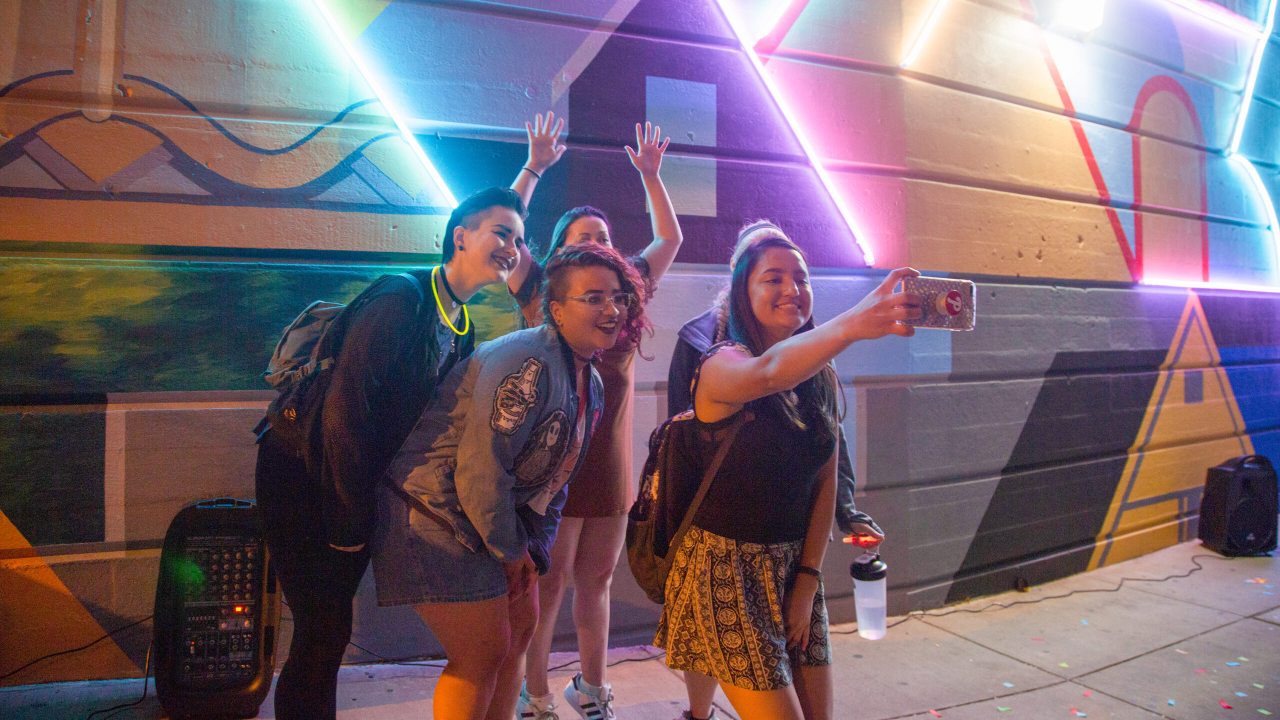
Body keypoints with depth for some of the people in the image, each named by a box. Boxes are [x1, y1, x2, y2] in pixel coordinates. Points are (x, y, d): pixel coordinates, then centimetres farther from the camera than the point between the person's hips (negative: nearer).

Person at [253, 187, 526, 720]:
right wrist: (352, 520, -18)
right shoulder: (401, 301, -21)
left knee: (330, 629, 16)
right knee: (323, 630, -1)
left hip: (353, 489, 7)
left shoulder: (462, 328, 5)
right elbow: (345, 407, -25)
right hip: (302, 481, -7)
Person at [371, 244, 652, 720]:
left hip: (495, 515, 10)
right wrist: (510, 551, -15)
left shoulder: (591, 384, 6)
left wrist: (536, 550, 5)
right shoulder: (527, 361, -25)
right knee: (484, 652, -4)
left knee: (520, 625, 17)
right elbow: (481, 470, -28)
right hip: (436, 516, -10)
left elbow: (555, 475, 13)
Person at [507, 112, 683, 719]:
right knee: (548, 584, 4)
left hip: (611, 466, 5)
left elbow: (670, 239, 19)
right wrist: (534, 168, -7)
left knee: (595, 582, 16)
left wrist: (651, 177, 18)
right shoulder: (543, 296, 0)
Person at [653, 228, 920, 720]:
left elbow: (826, 483, 6)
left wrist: (808, 579, 1)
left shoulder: (819, 378, 5)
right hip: (727, 568, -6)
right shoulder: (721, 365, -14)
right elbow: (768, 373, -39)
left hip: (795, 567, 6)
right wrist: (850, 324, -55)